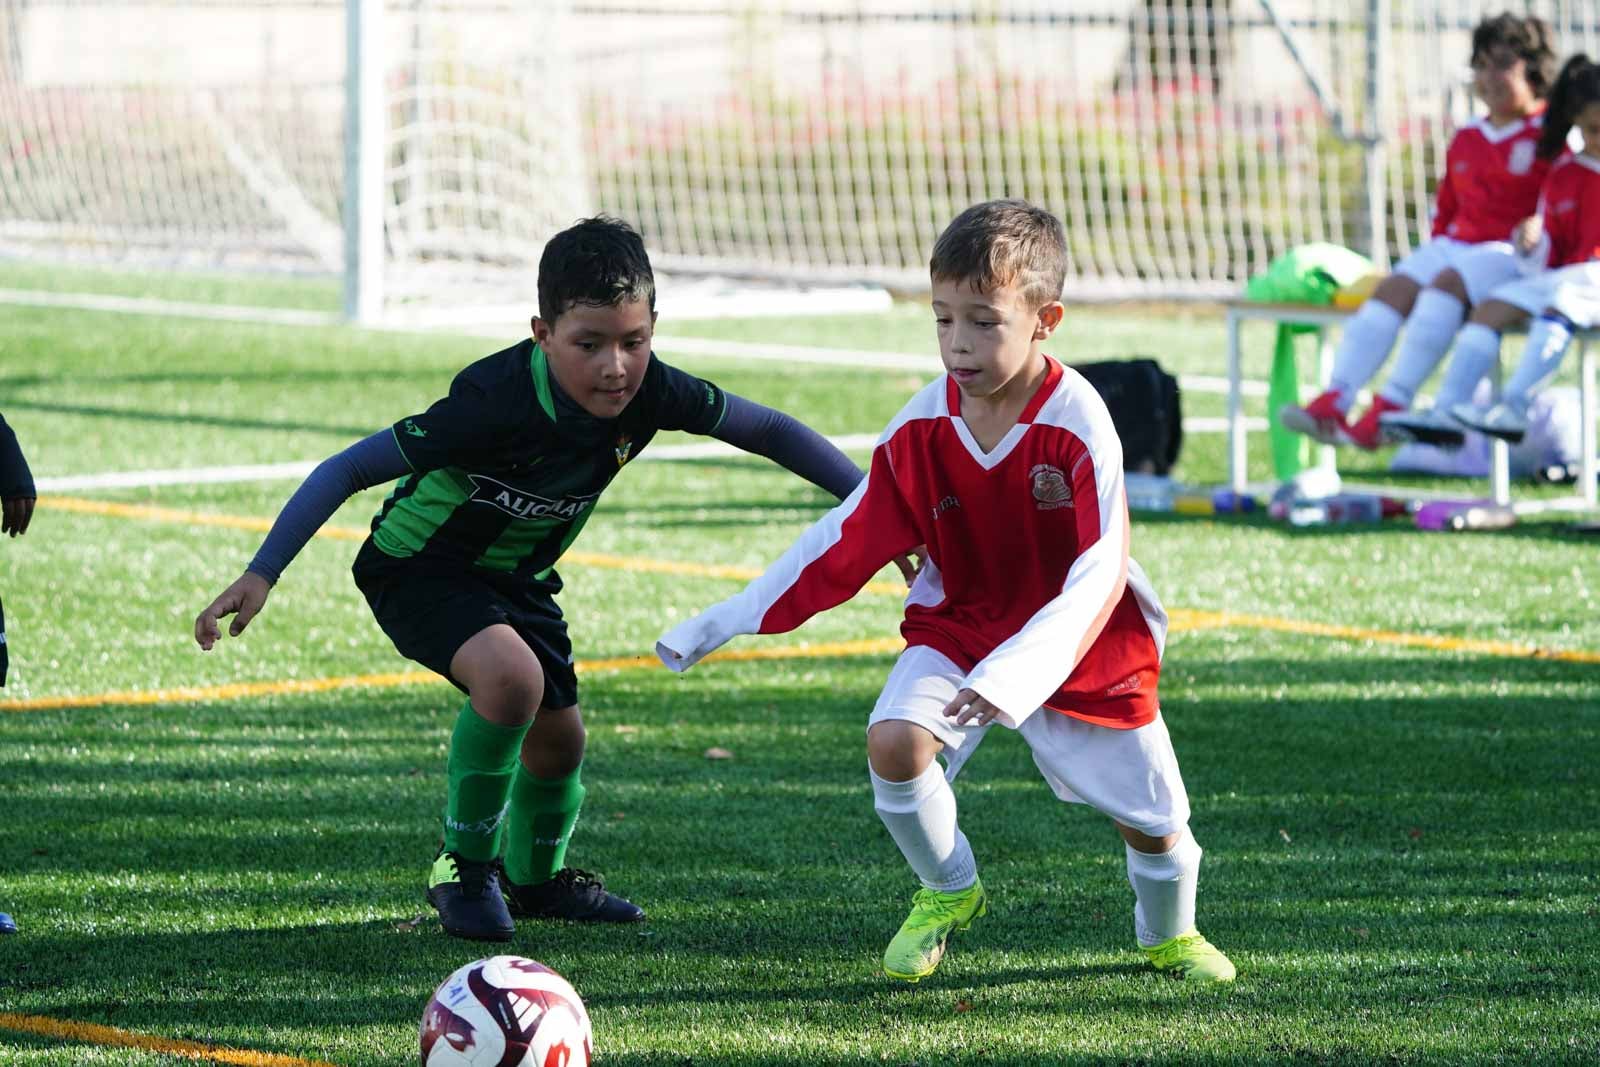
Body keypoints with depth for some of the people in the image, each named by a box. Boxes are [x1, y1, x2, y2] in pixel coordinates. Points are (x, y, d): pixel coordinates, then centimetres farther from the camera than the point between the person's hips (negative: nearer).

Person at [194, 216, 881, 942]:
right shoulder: (496, 401, -38)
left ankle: (536, 879, 45)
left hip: (515, 576, 7)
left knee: (559, 736, 14)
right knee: (510, 675, -32)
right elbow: (349, 469, -35)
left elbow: (767, 431, -5)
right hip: (419, 567, -7)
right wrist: (261, 575, -41)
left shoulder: (650, 392, -21)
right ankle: (465, 866, -11)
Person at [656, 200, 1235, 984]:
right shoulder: (922, 428, -14)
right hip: (960, 628, 2)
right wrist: (721, 625, -6)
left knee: (1153, 819, 5)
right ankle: (948, 892, 3)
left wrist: (1017, 674, -46)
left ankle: (1169, 935, 40)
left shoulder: (1077, 424, -26)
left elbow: (1101, 573, -32)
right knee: (893, 739, -24)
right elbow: (846, 542, -4)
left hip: (1082, 640, -2)